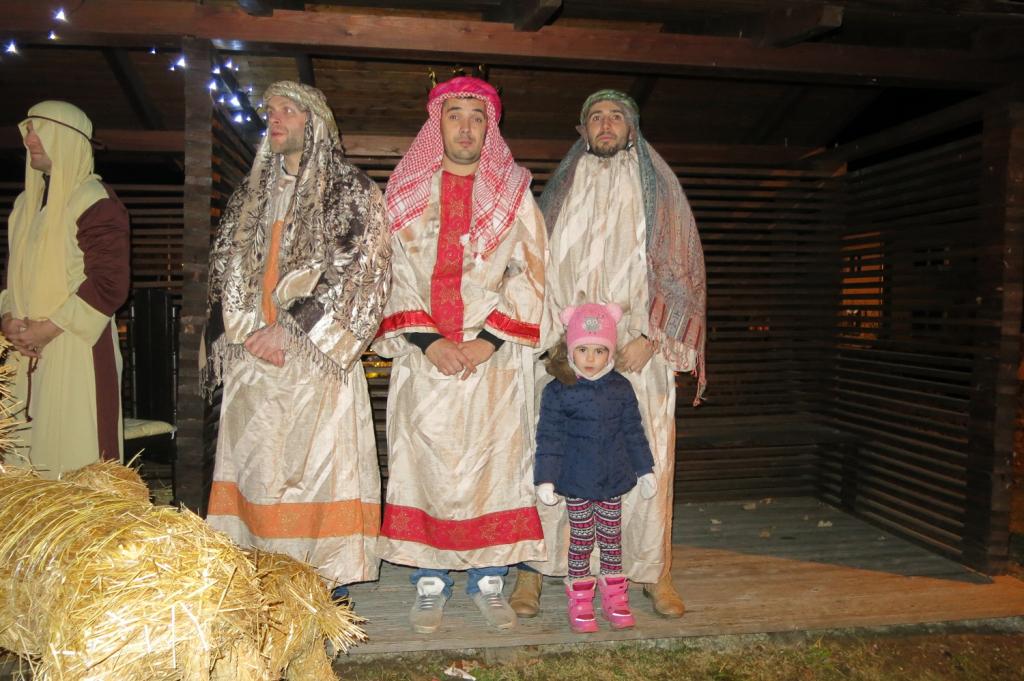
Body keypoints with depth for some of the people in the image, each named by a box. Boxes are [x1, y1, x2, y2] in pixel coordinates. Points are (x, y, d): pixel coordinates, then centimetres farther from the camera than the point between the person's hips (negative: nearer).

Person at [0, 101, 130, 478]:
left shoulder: (95, 203, -8)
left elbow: (109, 284, -14)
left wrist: (49, 327, -14)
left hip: (77, 348, -7)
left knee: (74, 453, -4)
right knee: (32, 454, 9)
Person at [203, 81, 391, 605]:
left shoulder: (351, 191, 3)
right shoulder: (250, 195, 20)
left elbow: (358, 273, -8)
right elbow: (225, 269, 17)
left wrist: (290, 329, -13)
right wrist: (247, 332, -1)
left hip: (317, 358, -5)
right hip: (253, 356, 5)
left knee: (320, 460, -5)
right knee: (254, 463, 5)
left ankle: (331, 581, 4)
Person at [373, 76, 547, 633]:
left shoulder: (514, 193, 8)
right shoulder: (405, 193, 9)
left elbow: (529, 274, 1)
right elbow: (394, 273, 3)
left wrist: (489, 340, -11)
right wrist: (428, 340, -10)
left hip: (496, 357, 0)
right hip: (424, 356, 1)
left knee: (494, 461, 2)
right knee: (425, 463, 2)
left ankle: (489, 579, 16)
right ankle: (430, 583, 15)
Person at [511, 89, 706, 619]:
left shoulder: (658, 189, 11)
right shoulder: (561, 191, 16)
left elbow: (680, 270, 4)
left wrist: (647, 338, -8)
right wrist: (550, 342, 0)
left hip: (637, 349, -1)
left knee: (646, 457, -2)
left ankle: (654, 571, 12)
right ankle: (535, 567, 7)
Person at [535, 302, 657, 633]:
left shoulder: (621, 388, 0)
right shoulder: (557, 392, -10)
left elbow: (633, 432, 9)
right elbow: (549, 438, -8)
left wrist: (645, 470, 12)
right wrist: (545, 479, -10)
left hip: (613, 480, 3)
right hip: (577, 481, -3)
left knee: (612, 535, 14)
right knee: (581, 537, 8)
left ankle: (614, 593, 30)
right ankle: (579, 596, 23)